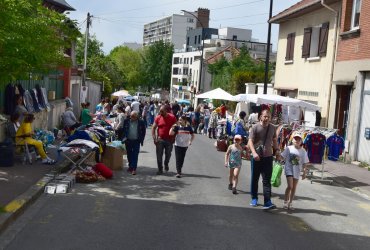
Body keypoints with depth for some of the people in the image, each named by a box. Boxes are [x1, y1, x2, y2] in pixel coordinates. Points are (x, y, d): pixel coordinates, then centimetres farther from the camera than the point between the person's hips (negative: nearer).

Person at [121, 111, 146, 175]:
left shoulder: (141, 122, -5)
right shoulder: (126, 121, 0)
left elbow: (143, 131, 2)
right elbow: (123, 129, 8)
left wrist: (141, 140, 0)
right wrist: (124, 137, -1)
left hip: (136, 141, -3)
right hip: (128, 140, 3)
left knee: (135, 155, -7)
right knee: (129, 154, 12)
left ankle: (134, 169, -7)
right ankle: (130, 166, 28)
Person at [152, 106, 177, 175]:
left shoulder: (172, 117, -7)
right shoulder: (158, 118, -4)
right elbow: (153, 128, 1)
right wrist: (154, 139, -6)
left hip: (169, 140, -1)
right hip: (160, 140, 1)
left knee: (168, 154, 12)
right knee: (159, 155, 2)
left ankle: (166, 164, 41)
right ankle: (160, 169, 14)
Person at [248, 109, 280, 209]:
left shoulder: (272, 128, 8)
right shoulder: (255, 127, -5)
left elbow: (274, 140, 22)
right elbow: (250, 141, -11)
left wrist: (277, 149, 6)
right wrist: (254, 153, -25)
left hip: (268, 157, 2)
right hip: (256, 157, -2)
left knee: (267, 180, -4)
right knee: (254, 179, 10)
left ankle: (267, 202, -7)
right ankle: (254, 199, 26)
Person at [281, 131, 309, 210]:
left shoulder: (303, 151, 0)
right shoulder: (289, 148, -4)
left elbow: (304, 163, 3)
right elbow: (282, 157, 1)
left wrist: (304, 173, 2)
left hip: (297, 171, 3)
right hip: (289, 169, -3)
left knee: (294, 187, 8)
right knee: (290, 186, -12)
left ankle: (290, 203, 20)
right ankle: (285, 201, 4)